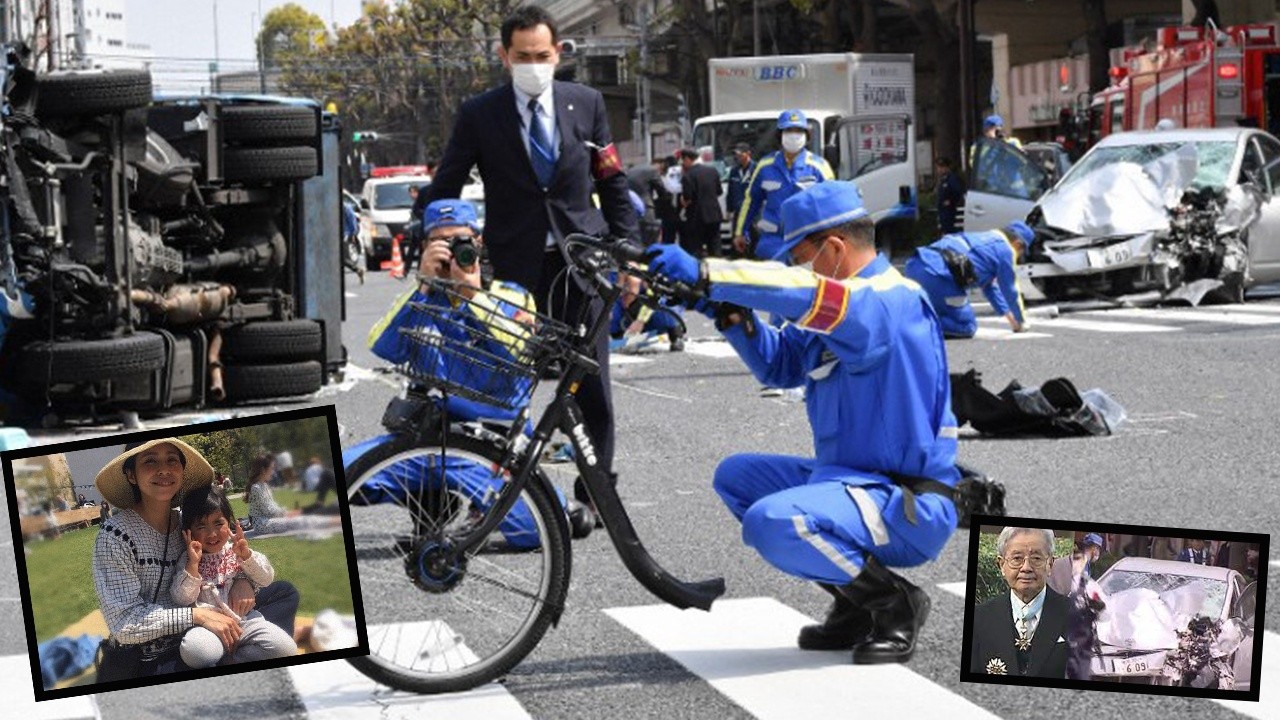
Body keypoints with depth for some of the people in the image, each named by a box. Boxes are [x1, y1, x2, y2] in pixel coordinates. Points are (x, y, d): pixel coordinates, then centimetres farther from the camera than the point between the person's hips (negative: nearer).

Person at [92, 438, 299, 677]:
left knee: (284, 592, 6)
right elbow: (124, 623, -19)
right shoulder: (115, 535, -15)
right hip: (142, 663, -7)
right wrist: (197, 615, -25)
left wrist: (244, 581, -9)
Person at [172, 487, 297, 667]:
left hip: (245, 620, 4)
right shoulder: (187, 561, 6)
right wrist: (193, 564, -15)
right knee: (193, 650, -40)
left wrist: (246, 555, -9)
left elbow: (267, 578, 7)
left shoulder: (236, 551, 12)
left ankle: (227, 662, -7)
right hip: (208, 624, -4)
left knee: (285, 649, -21)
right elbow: (181, 599, -5)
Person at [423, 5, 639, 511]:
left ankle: (596, 493, 14)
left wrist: (627, 254, 5)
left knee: (591, 386, 2)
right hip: (514, 267, -1)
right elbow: (443, 192, 3)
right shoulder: (478, 116, 0)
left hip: (580, 263, 1)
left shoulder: (586, 104, 6)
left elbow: (613, 183, 10)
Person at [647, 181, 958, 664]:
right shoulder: (848, 302, 14)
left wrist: (704, 273, -33)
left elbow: (800, 293, -34)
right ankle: (856, 604, 10)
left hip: (909, 509, -11)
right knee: (736, 476, 12)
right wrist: (736, 319, -1)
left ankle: (893, 603, -6)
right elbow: (780, 364, 18)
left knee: (774, 522, -30)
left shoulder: (888, 302, -17)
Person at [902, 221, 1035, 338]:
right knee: (966, 327, 2)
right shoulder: (1005, 250, 9)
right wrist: (1021, 321, 31)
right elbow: (1010, 290, 15)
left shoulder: (984, 240, 35)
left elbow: (989, 286, 44)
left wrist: (1009, 315, 49)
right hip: (938, 273, -9)